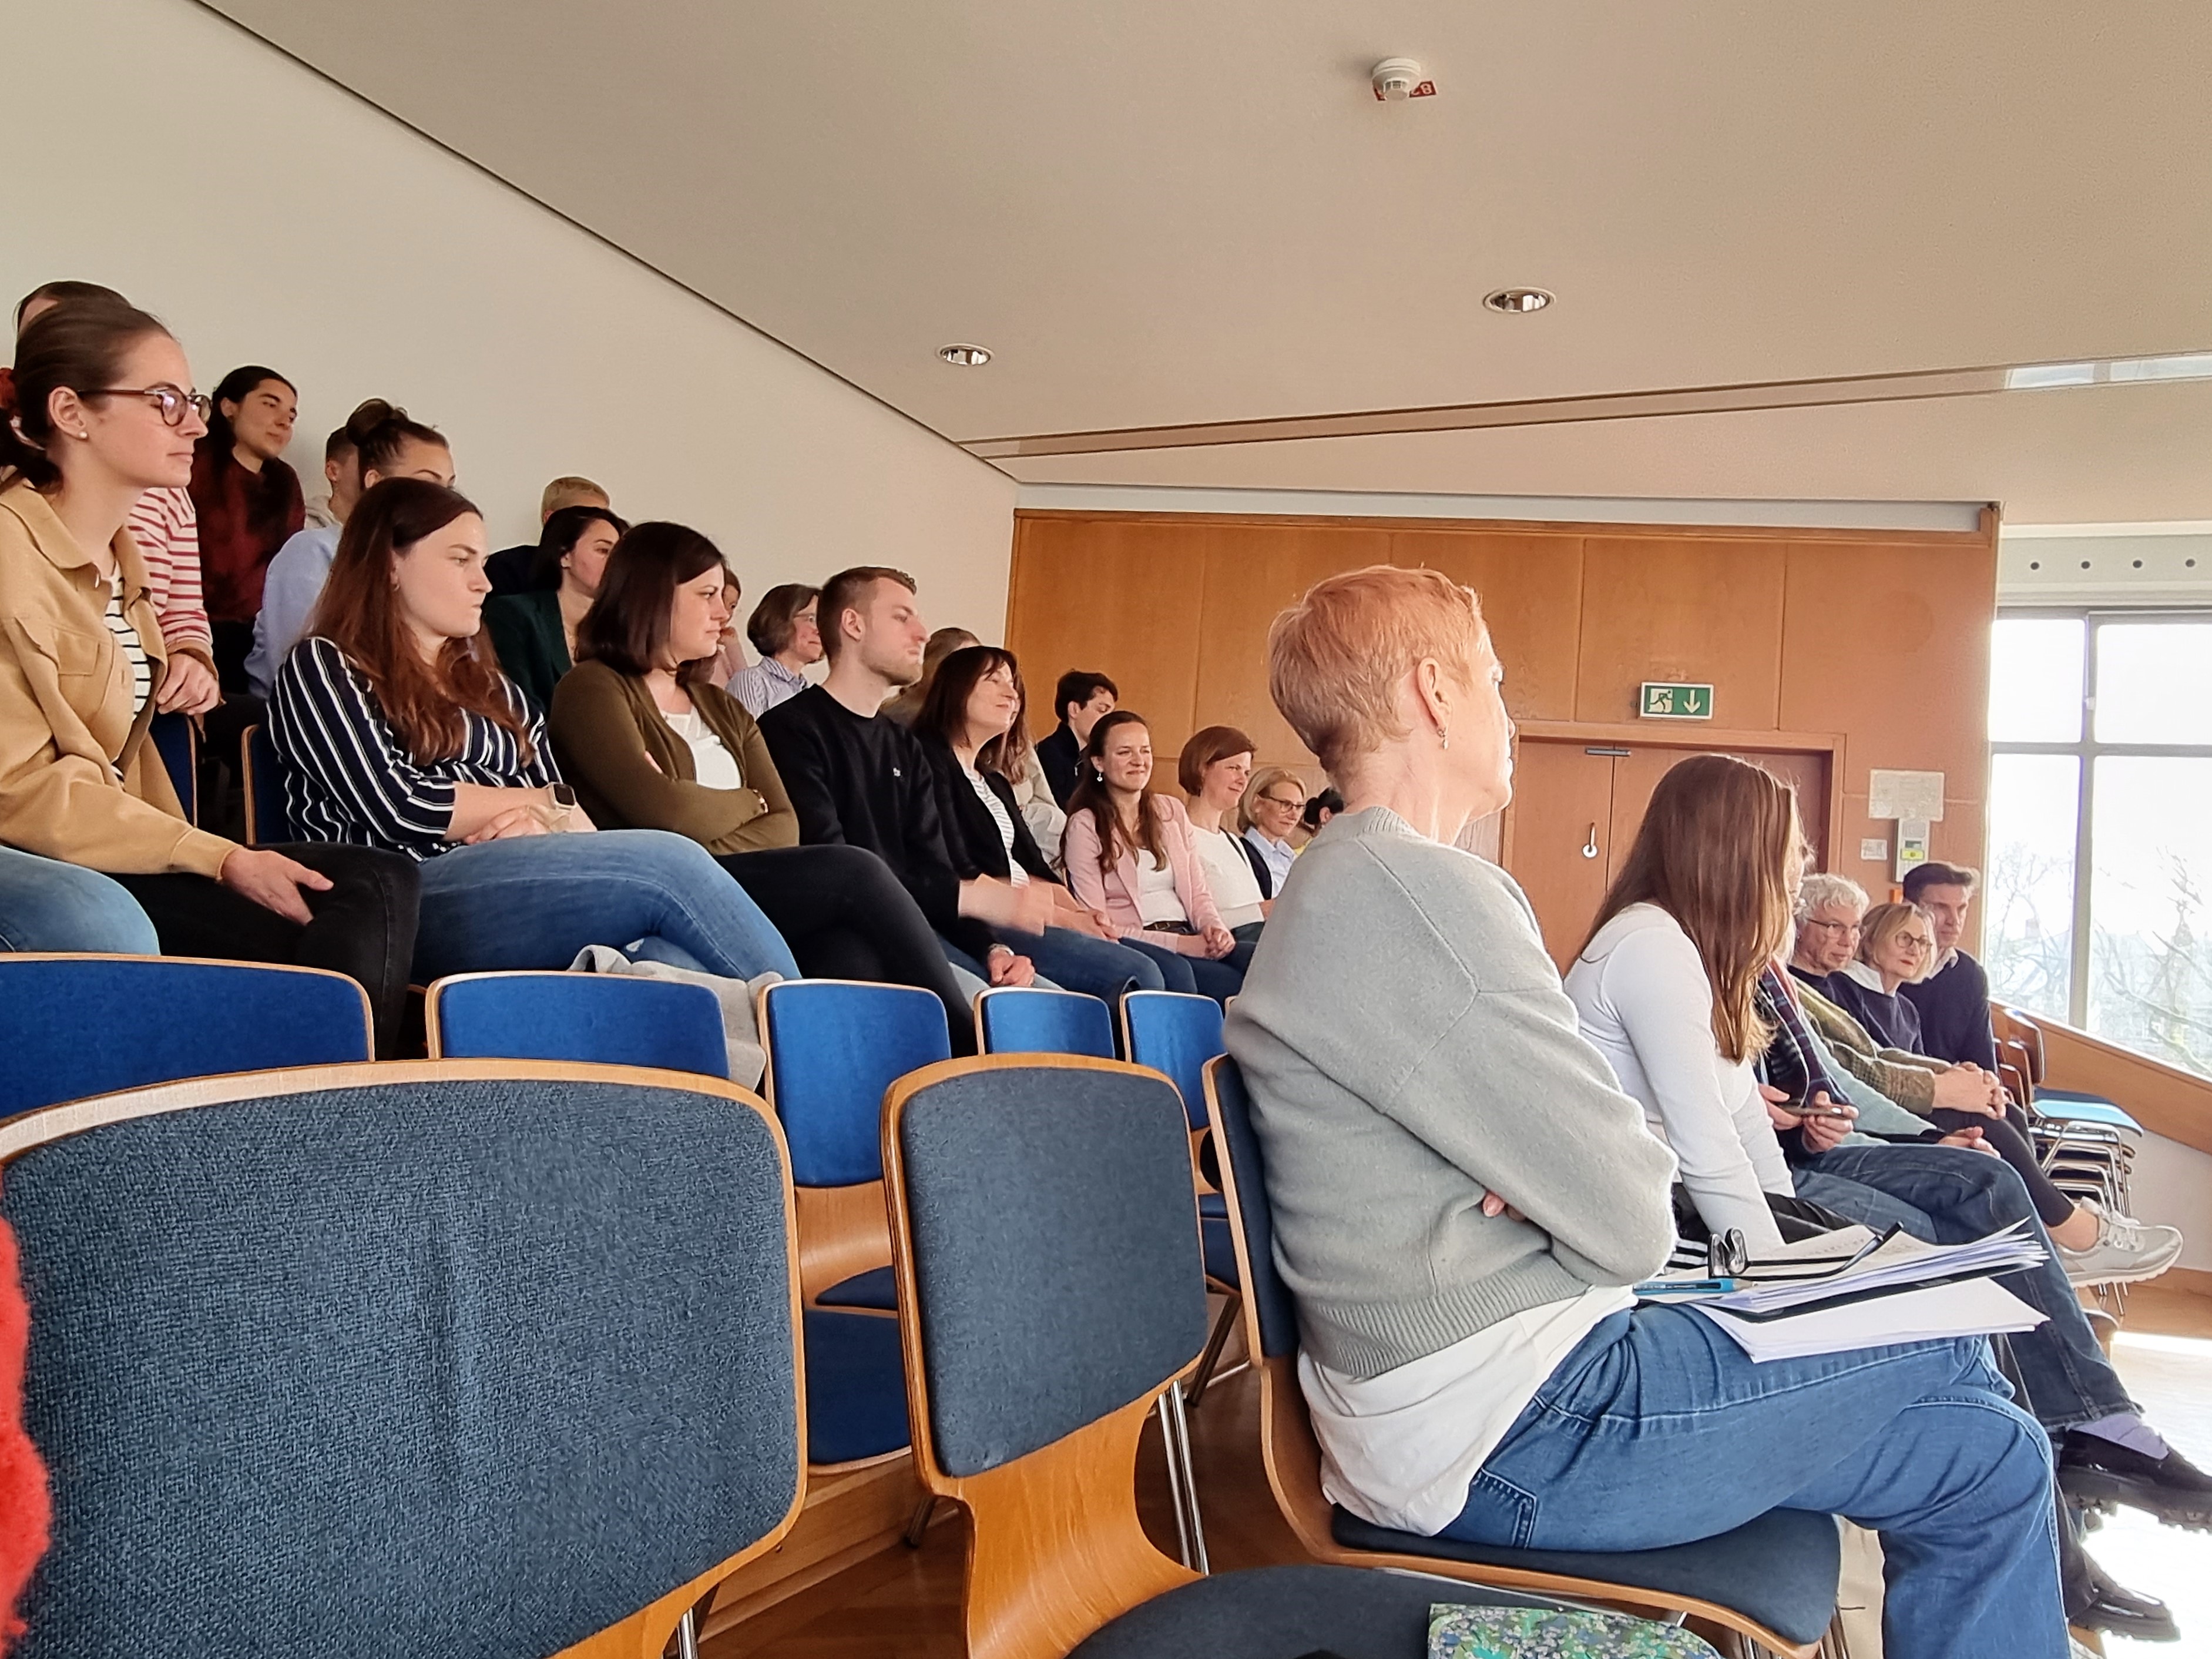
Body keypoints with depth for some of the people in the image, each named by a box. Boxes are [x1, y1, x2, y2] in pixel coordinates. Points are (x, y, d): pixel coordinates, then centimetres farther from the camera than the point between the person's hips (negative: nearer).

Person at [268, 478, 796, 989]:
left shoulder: (491, 687, 29)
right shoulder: (322, 667, 11)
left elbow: (579, 822, 18)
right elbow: (397, 807, -6)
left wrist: (546, 825, -6)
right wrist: (547, 803, 5)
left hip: (531, 900, 5)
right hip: (404, 907, -5)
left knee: (679, 965, -30)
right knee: (668, 864, -26)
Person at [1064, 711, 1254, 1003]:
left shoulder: (1171, 811, 20)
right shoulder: (1085, 826, 2)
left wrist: (1215, 927, -6)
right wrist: (1178, 943, -15)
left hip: (1189, 938, 6)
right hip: (1133, 946, -5)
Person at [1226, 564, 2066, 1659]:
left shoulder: (1346, 885, 13)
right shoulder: (1415, 890, -20)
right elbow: (1631, 1224, -19)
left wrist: (1552, 1183, -5)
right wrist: (1633, 1202, 1)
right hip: (1510, 1440, -10)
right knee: (1987, 1455, -2)